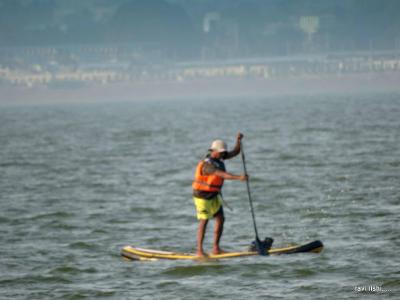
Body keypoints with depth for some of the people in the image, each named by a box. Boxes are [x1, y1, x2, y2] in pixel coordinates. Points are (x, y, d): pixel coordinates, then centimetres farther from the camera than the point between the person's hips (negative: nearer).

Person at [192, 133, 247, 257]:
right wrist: (239, 177, -48)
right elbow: (223, 174, -39)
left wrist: (238, 141, -11)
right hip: (202, 195, -9)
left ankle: (216, 248, 7)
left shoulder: (218, 158, 2)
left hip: (214, 195, 9)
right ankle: (199, 251, -7)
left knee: (220, 219, 3)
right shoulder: (208, 164, -26)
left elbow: (235, 153, 7)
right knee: (204, 221, -10)